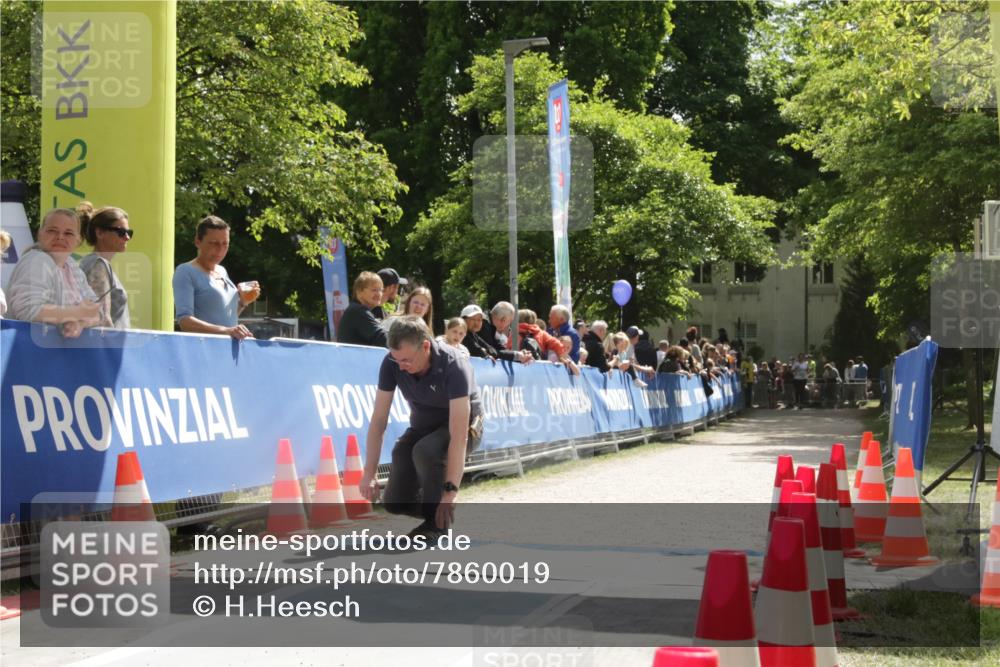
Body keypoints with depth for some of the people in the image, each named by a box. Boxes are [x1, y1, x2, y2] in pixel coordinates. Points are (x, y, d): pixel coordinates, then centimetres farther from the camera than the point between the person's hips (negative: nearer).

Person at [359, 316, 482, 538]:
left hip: (463, 424, -5)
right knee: (395, 503, -8)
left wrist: (451, 491, -44)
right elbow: (379, 420, -16)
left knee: (426, 450, -37)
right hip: (422, 426, 5)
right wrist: (369, 474, -23)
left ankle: (439, 521, -16)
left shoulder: (454, 367, -34)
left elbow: (458, 435, -38)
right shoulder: (392, 363, -21)